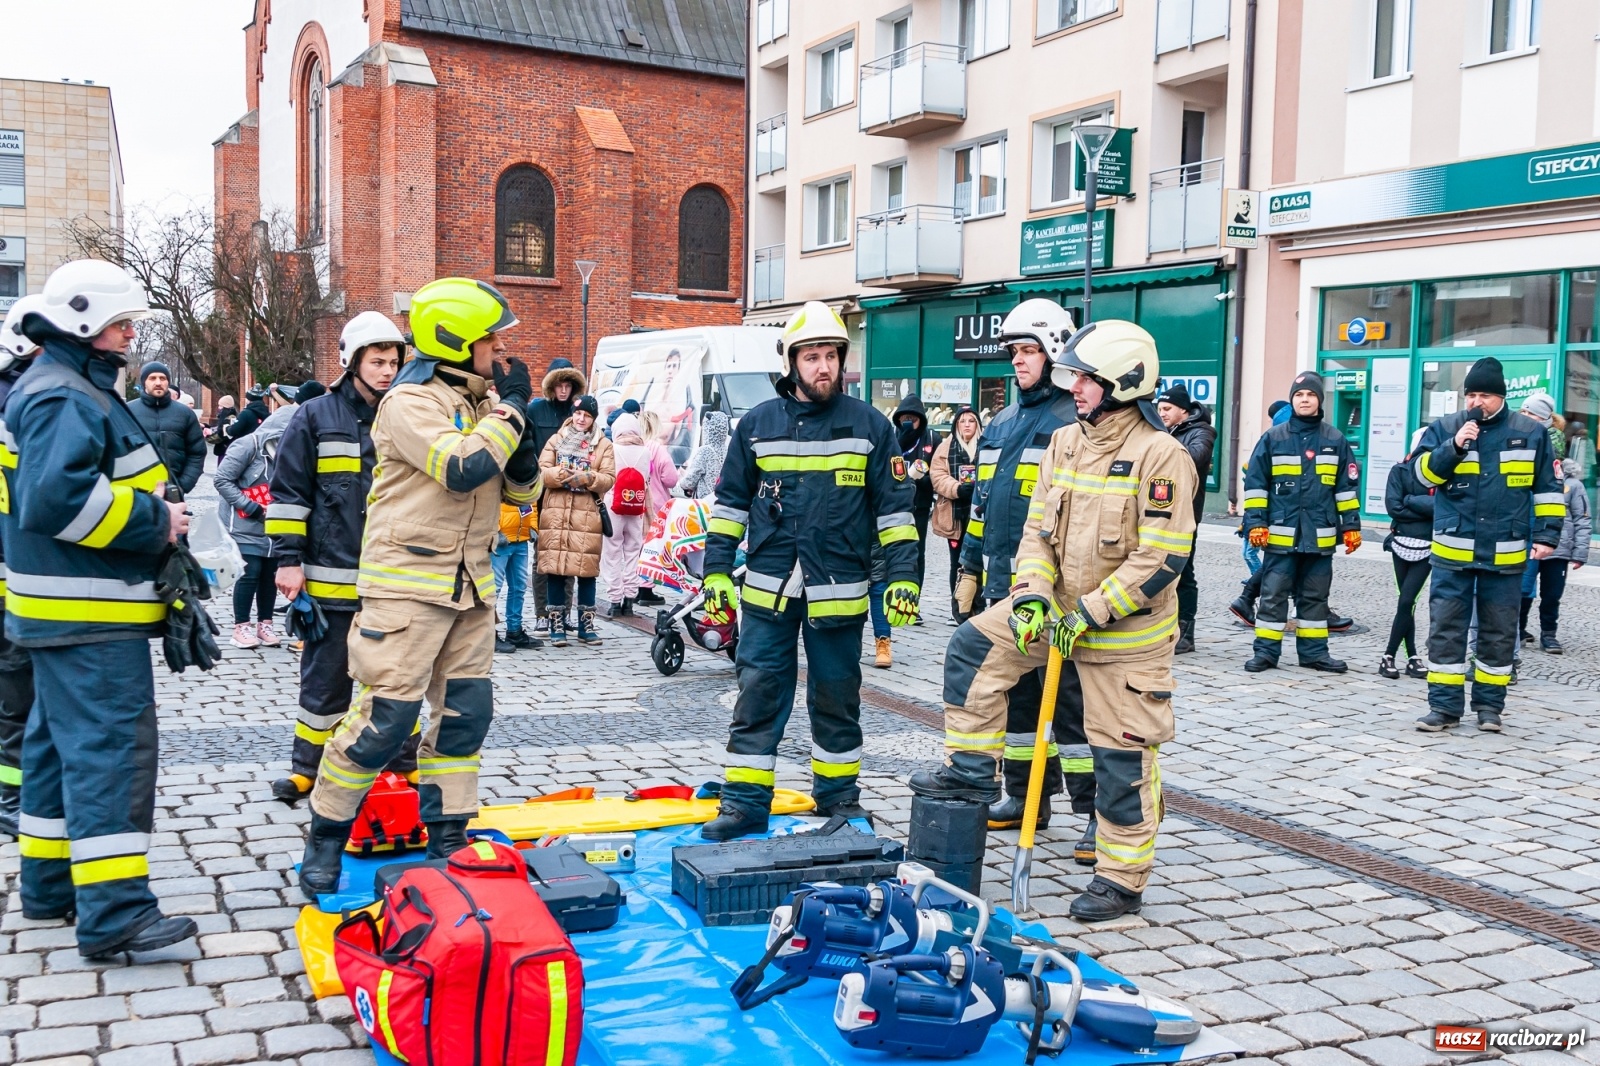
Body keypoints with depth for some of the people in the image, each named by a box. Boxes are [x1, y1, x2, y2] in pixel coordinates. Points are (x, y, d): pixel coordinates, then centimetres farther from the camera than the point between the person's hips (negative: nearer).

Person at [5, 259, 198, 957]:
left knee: (60, 742, 17)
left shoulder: (74, 389, 17)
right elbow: (57, 498, -29)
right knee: (112, 746, -12)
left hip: (67, 609, 12)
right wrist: (154, 521, -21)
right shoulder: (65, 399, -17)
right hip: (90, 616, -12)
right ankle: (113, 912, -12)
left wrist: (152, 503, 11)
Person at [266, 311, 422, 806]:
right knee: (326, 677, 6)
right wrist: (288, 559, -6)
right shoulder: (315, 417, -1)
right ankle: (307, 767, 20)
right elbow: (288, 494, -1)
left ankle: (402, 764, 22)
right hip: (332, 578, -3)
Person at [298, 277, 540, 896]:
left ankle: (447, 838, 19)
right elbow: (463, 469, -26)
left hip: (469, 583, 8)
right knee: (386, 716, -8)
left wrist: (523, 461, -7)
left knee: (466, 711, 8)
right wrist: (514, 408, -15)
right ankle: (325, 839, 9)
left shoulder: (484, 401, 12)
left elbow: (520, 489, 16)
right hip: (408, 582, -8)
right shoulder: (411, 402, -12)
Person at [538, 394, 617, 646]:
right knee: (555, 568, 0)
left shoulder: (604, 445, 8)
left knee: (587, 569, 1)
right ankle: (557, 625, 6)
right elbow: (541, 473, 2)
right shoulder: (556, 440, 11)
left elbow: (609, 479, -1)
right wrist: (561, 474, -17)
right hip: (556, 513, 1)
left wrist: (586, 478, -18)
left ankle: (586, 625, 9)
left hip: (588, 515, 0)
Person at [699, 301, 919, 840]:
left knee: (837, 698, 11)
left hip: (837, 593, -1)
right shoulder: (757, 423, 5)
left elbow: (894, 506, 3)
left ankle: (838, 797, 26)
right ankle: (745, 803, 11)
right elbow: (730, 501, 10)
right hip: (767, 591, 1)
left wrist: (903, 575, -4)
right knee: (758, 694, 3)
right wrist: (716, 571, 5)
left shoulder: (869, 425, 2)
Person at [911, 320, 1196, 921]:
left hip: (1127, 631, -7)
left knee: (1121, 756, 2)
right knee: (973, 646, -3)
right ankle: (972, 773, 10)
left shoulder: (1161, 456, -18)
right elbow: (1038, 529, 6)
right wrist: (1032, 595, -11)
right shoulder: (1064, 444, 4)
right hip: (1061, 605, 7)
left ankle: (1122, 881, 16)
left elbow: (1162, 560, -21)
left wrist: (1090, 612, -22)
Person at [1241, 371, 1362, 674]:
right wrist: (1255, 522, -6)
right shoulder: (1273, 438, 1)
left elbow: (1347, 486, 10)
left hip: (1320, 536, 2)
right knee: (1274, 595, 0)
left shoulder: (1335, 440, 6)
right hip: (1280, 534, -2)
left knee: (1315, 596, 10)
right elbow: (1255, 483, 1)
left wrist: (1351, 525, 7)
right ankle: (1266, 651, 7)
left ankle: (1314, 652, 18)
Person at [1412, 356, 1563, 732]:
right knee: (1446, 629, 0)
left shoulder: (1531, 432, 3)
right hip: (1453, 552, 0)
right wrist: (1454, 446, -19)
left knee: (1498, 632, 8)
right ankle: (1445, 706, 6)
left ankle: (1490, 705, 20)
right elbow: (1423, 473, -6)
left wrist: (1547, 534, 2)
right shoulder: (1445, 428, 2)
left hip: (1505, 555, 1)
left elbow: (1548, 488, 8)